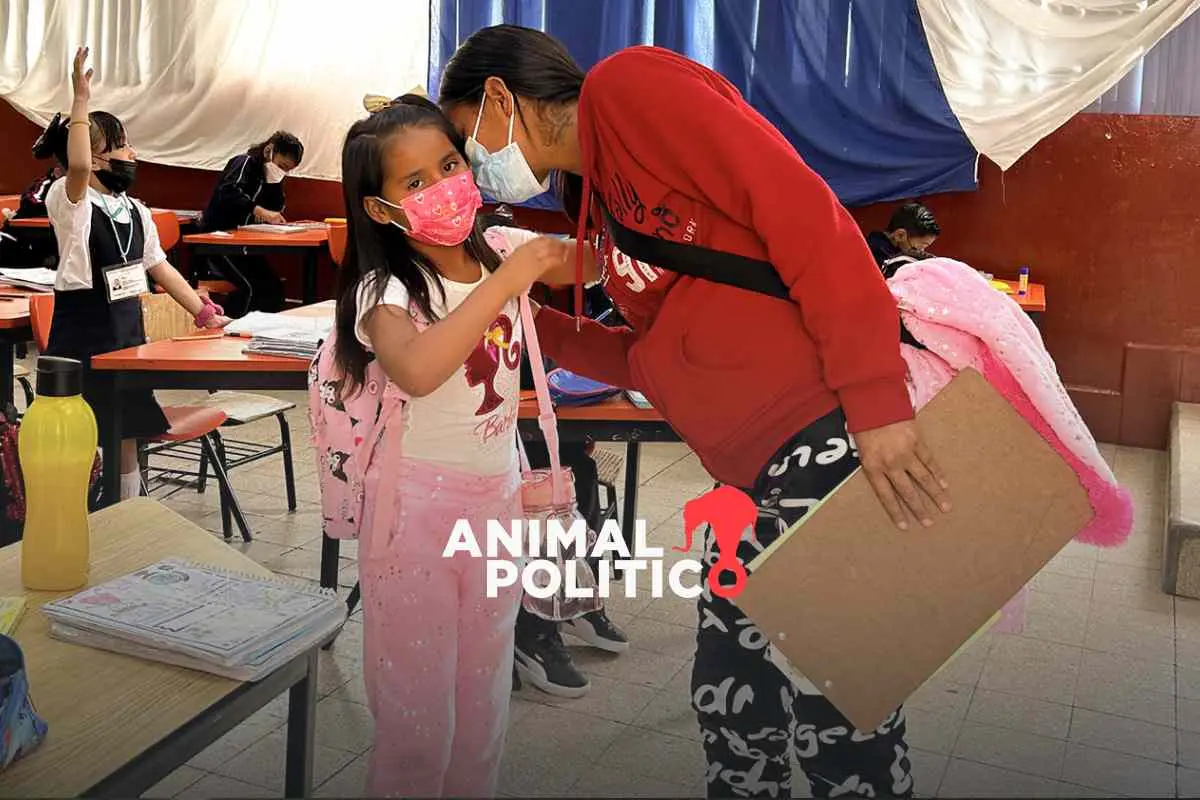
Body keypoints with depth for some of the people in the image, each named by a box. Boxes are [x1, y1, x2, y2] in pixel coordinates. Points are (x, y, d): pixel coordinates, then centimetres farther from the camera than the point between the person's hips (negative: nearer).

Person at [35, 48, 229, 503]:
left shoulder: (135, 210, 9)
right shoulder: (70, 201, -13)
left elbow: (160, 267, 14)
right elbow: (77, 165, -36)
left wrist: (205, 314, 12)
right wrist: (81, 101, -34)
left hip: (128, 328, 7)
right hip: (82, 332, -7)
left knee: (127, 439, 14)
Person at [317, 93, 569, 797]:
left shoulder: (499, 248, -2)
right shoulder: (385, 288, -17)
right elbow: (417, 370, -38)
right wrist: (509, 279, -33)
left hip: (499, 499, 5)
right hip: (417, 506, -5)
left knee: (483, 710, 18)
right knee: (418, 721, 6)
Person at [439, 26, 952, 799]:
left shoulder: (626, 85, -7)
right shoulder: (596, 200, 19)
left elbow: (801, 211, -16)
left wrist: (873, 398, -22)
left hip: (841, 435, -9)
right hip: (758, 472, 9)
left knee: (836, 720, 0)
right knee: (731, 698, 17)